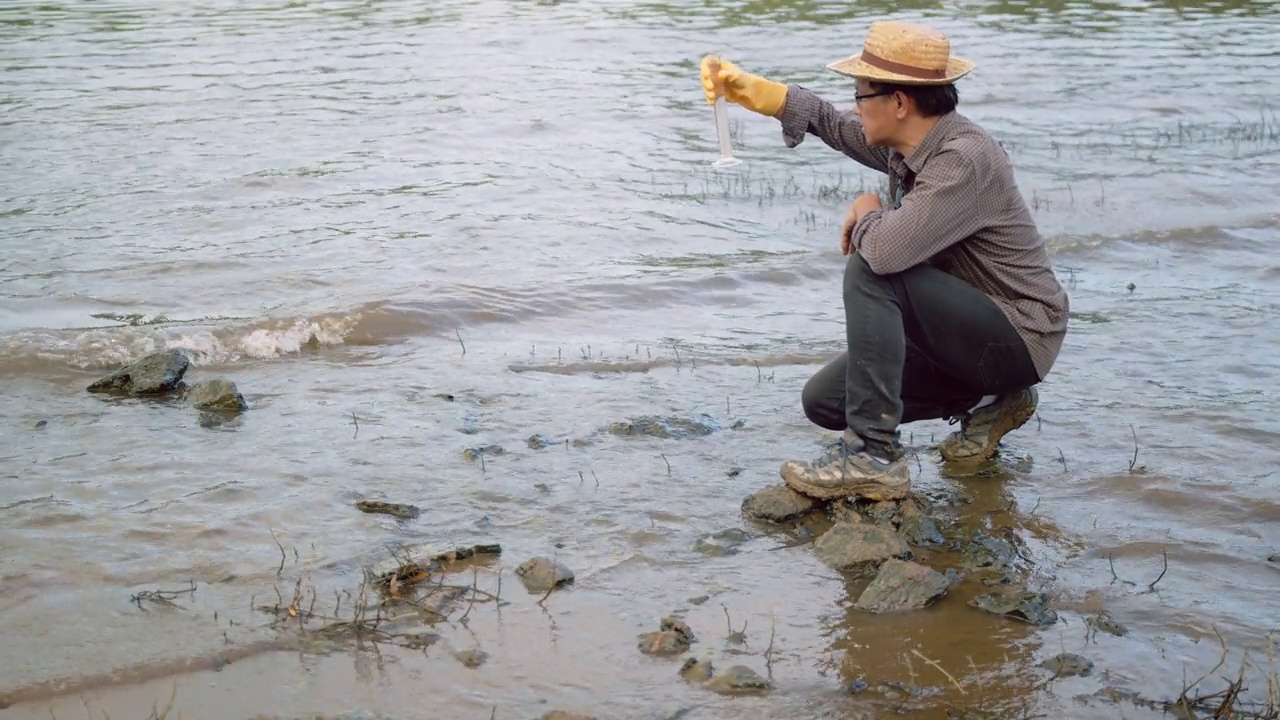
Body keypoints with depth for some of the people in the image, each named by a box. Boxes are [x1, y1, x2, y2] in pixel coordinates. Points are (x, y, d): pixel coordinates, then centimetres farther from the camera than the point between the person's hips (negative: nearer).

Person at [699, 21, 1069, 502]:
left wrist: (865, 217, -14)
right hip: (971, 333, 9)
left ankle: (874, 455, -24)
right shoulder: (908, 143, 1)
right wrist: (747, 88, 14)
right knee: (824, 402, 5)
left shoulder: (964, 159, -27)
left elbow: (888, 249, -38)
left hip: (1018, 337, -9)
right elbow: (832, 124, 20)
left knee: (870, 271, -26)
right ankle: (989, 401, 16)